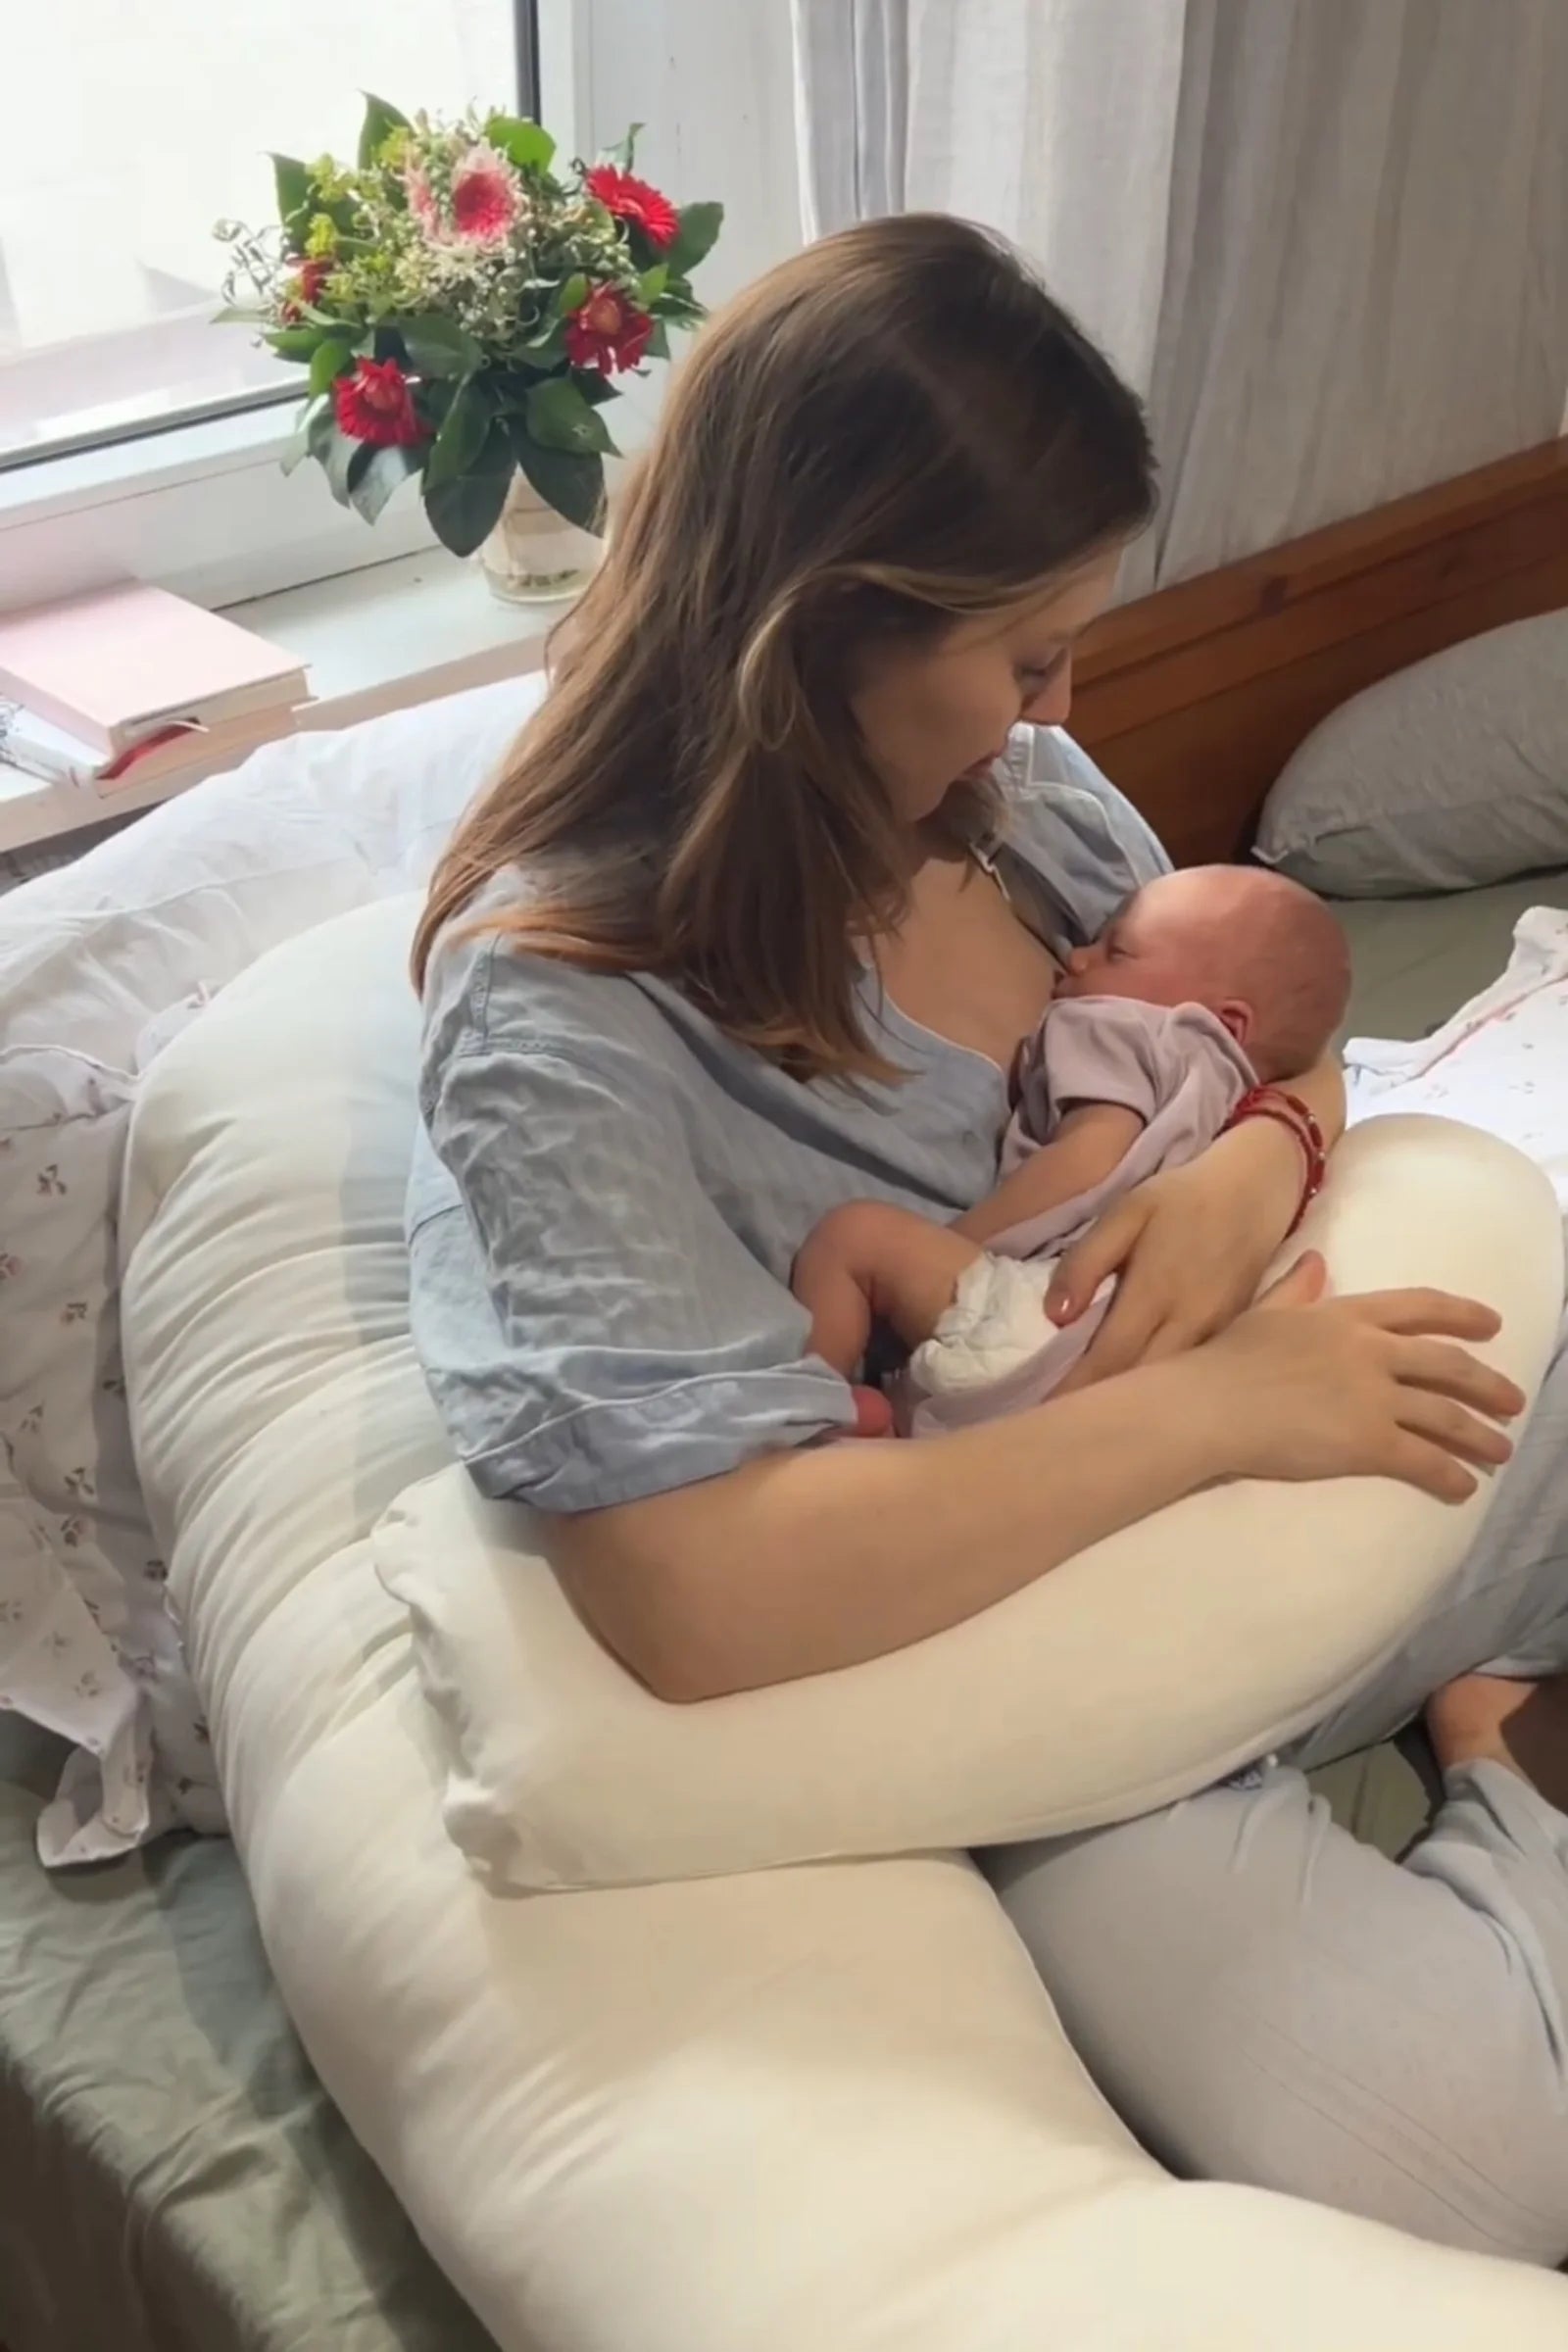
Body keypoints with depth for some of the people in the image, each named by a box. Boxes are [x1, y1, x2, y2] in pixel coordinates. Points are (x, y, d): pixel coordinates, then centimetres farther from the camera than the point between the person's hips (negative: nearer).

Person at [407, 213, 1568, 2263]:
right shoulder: (558, 1014, -23)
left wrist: (1263, 1158, -14)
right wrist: (1214, 1406, -27)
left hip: (1325, 1427, 6)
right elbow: (700, 1595, -31)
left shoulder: (1011, 780, -4)